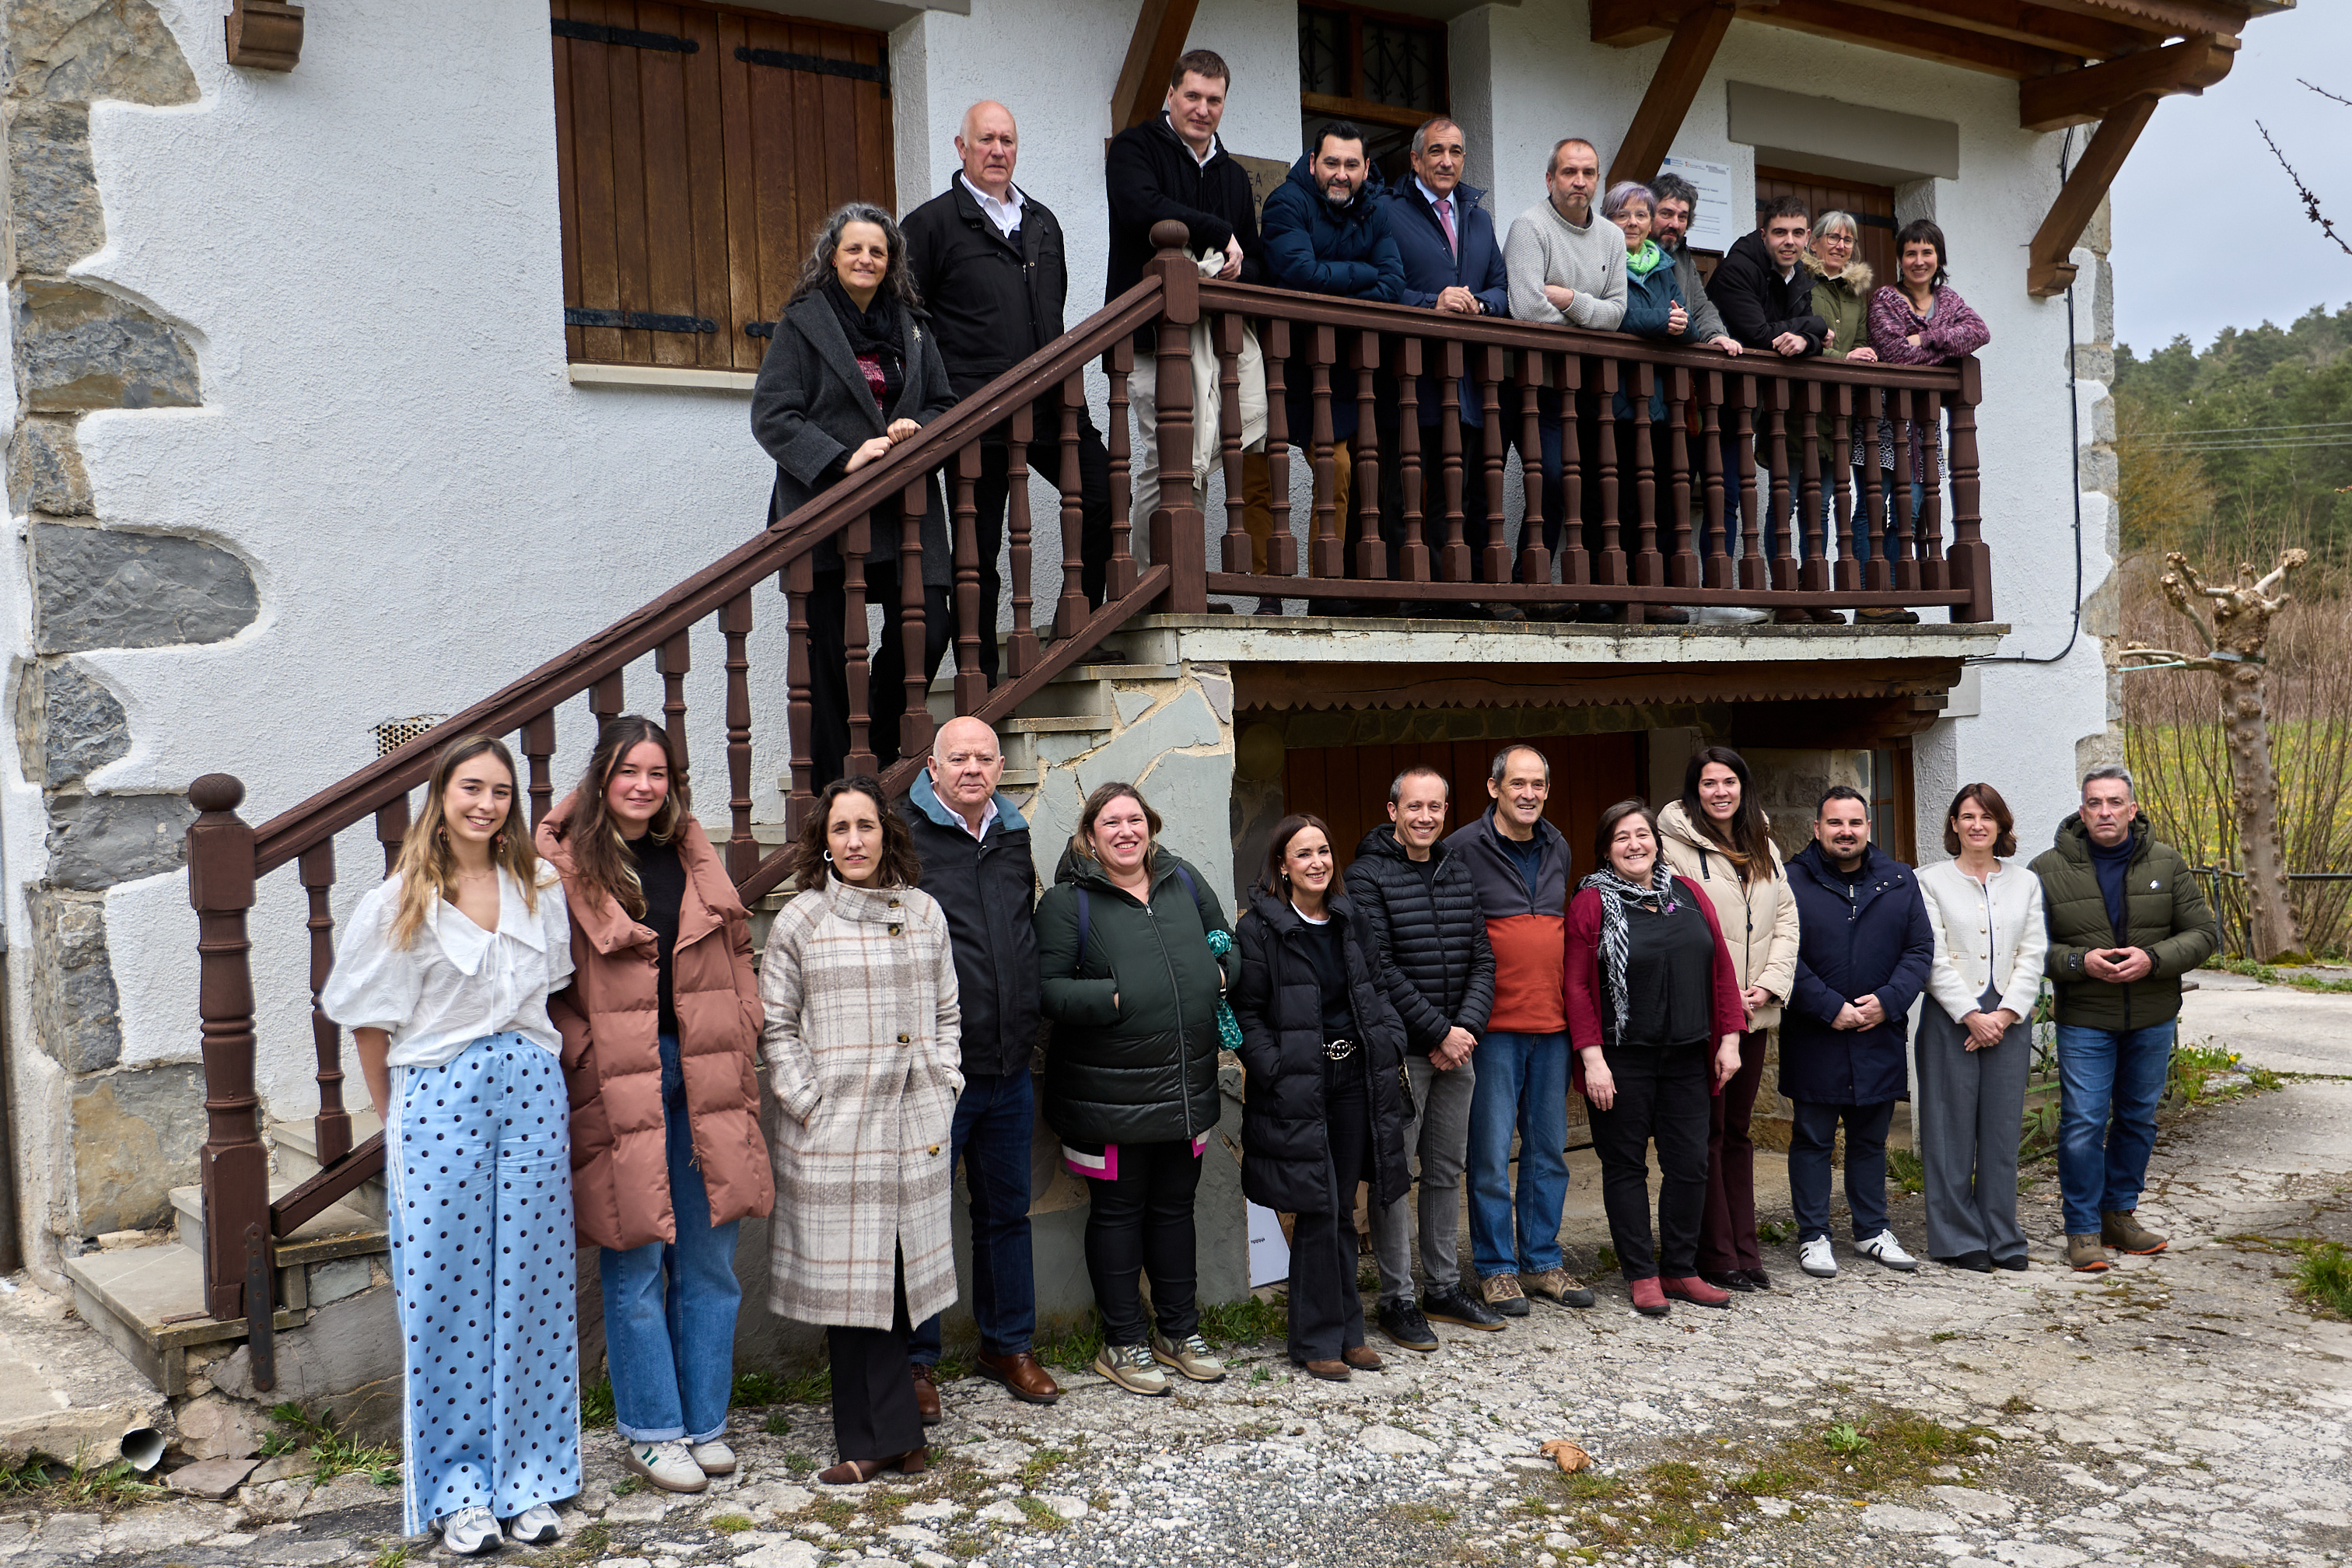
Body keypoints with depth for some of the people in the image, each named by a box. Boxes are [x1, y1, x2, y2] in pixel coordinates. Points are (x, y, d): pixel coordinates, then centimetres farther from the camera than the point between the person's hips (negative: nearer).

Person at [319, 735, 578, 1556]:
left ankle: (527, 1477, 17)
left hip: (531, 1094, 3)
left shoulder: (539, 888, 9)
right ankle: (457, 1488, 12)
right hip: (438, 1099, -3)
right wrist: (396, 1120, 5)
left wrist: (534, 1071, 13)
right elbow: (369, 1022, 3)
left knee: (530, 1285, 5)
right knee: (449, 1291, 1)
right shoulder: (400, 902, -1)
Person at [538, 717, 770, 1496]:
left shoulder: (696, 859, 12)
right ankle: (651, 1431, 17)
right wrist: (586, 1055, -12)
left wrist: (736, 1043, 8)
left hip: (704, 1076, 5)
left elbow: (736, 963, 17)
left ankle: (705, 1422, 23)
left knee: (709, 1262, 10)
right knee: (635, 1268, 3)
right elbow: (548, 986, -4)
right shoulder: (567, 867, -4)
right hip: (620, 1085, -4)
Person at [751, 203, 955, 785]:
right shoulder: (802, 323, 2)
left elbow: (943, 404, 22)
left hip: (904, 509, 4)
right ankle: (832, 784, 9)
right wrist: (842, 459, -17)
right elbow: (771, 416, -6)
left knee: (926, 631, -6)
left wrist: (917, 427, -2)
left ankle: (881, 753, 18)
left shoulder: (911, 327, 15)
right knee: (832, 646, -3)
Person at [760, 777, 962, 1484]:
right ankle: (890, 1433, 10)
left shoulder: (924, 911, 9)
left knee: (900, 1272, 6)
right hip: (833, 1131, -3)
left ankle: (871, 1438, 17)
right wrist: (809, 1104, -7)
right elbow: (775, 1027, 1)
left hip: (917, 1126, 3)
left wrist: (943, 1084, 5)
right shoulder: (799, 920, 0)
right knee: (850, 1279, -1)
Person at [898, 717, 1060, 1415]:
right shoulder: (904, 835, -8)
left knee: (1007, 1211, 16)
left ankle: (1007, 1345, 30)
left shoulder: (1014, 836, 11)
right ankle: (914, 1361, 18)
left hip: (1009, 1068, 6)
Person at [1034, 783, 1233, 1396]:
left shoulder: (1182, 879, 8)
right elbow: (1047, 988, -14)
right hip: (1109, 1088, -5)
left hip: (1186, 1085, 5)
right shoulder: (1067, 900, -7)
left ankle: (1178, 1330, 30)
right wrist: (1115, 999, -24)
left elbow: (1224, 944, 20)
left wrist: (1219, 973, 0)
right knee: (1118, 1209, 7)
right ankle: (1123, 1342, 19)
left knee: (1175, 1205, 16)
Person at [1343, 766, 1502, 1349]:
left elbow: (1481, 957, 8)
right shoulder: (1368, 875, -9)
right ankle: (1397, 1299, 9)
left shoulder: (1459, 871, 11)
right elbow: (1380, 968, -15)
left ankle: (1445, 1287, 26)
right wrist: (1438, 1033, -15)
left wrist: (1467, 1026, -7)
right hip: (1401, 1051, -6)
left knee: (1447, 1170, 14)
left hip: (1457, 1045, 6)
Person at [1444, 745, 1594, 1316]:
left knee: (1549, 1149, 11)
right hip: (1494, 1027, -6)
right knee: (1491, 1151, 0)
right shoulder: (1464, 847, -7)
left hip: (1552, 1023, 6)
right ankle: (1495, 1268, 11)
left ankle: (1541, 1261, 23)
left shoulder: (1558, 849, 12)